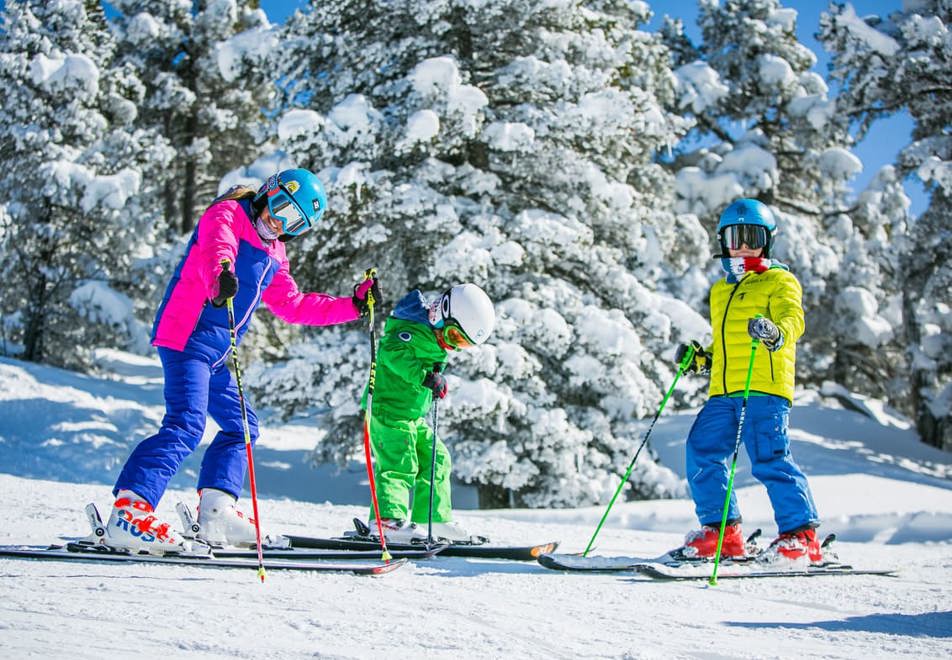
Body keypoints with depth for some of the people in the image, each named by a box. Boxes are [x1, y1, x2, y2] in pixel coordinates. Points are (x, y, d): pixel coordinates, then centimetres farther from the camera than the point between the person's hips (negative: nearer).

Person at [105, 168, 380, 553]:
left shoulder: (274, 256, 22)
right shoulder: (227, 215, -4)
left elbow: (294, 306, 27)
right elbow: (215, 247, -28)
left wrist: (353, 305, 20)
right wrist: (221, 275, -51)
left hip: (216, 354, 10)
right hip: (187, 337, -10)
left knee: (240, 426, 14)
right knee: (185, 425, -22)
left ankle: (216, 513, 15)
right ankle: (129, 511, -27)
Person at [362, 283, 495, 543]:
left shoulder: (435, 338, 13)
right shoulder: (415, 331, -19)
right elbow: (391, 352, -37)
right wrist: (424, 375, -43)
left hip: (414, 415, 10)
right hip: (389, 410, -10)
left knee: (436, 460, 11)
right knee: (399, 463, -18)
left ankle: (435, 519, 17)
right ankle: (388, 518, -24)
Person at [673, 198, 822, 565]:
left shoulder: (780, 281, 6)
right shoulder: (720, 291, 28)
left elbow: (793, 318, -13)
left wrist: (777, 333, -36)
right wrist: (701, 359, 17)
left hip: (765, 387, -7)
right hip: (723, 391, 7)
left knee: (769, 460, -16)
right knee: (702, 452, -1)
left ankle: (801, 535, -8)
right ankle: (721, 532, 10)